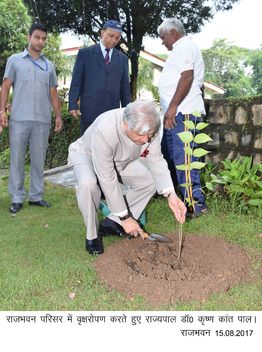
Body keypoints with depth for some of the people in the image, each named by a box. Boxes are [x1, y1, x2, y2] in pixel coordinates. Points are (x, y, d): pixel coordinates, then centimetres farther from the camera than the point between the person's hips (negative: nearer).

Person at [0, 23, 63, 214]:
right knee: (17, 159, 2)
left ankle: (36, 196, 15)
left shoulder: (49, 65, 15)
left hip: (43, 120, 2)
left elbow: (53, 93, 15)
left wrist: (58, 116, 6)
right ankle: (17, 198, 9)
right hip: (19, 119, -2)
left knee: (38, 160, 6)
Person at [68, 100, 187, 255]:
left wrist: (171, 194, -34)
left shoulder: (149, 127, -27)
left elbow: (156, 161, -19)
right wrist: (125, 217, -30)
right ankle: (92, 235, -12)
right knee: (88, 183, -37)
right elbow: (107, 180, -37)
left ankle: (113, 223, 0)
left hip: (120, 161, 6)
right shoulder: (104, 131, -42)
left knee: (151, 180, -10)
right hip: (86, 155, -5)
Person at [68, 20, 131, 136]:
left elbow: (125, 87, 14)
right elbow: (76, 82, 2)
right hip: (90, 111, -2)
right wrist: (73, 105, -8)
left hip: (113, 112, 3)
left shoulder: (122, 58, 14)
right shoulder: (85, 53, 5)